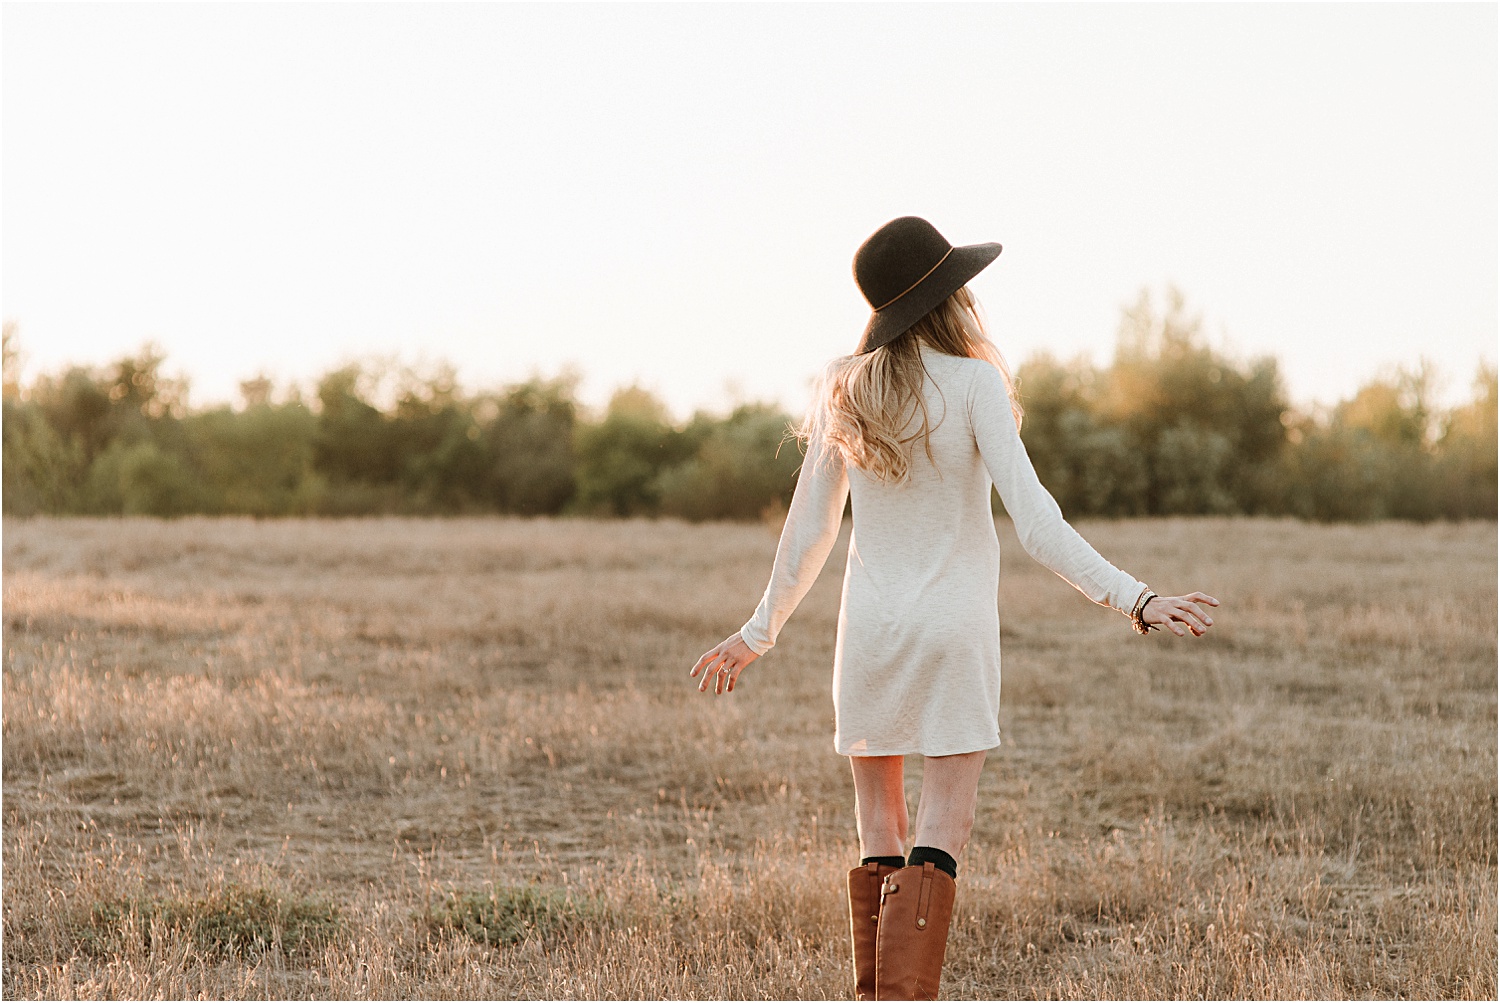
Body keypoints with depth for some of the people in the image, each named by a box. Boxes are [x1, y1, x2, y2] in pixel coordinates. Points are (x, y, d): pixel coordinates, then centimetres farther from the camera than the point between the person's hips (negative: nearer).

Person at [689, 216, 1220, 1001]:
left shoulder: (844, 390, 2)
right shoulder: (973, 384, -11)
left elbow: (808, 530, 7)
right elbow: (1033, 522, -18)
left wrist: (758, 634, 19)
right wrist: (1135, 600, -19)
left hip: (869, 629, 4)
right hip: (953, 632, -4)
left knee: (879, 838, 12)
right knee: (938, 841, -4)